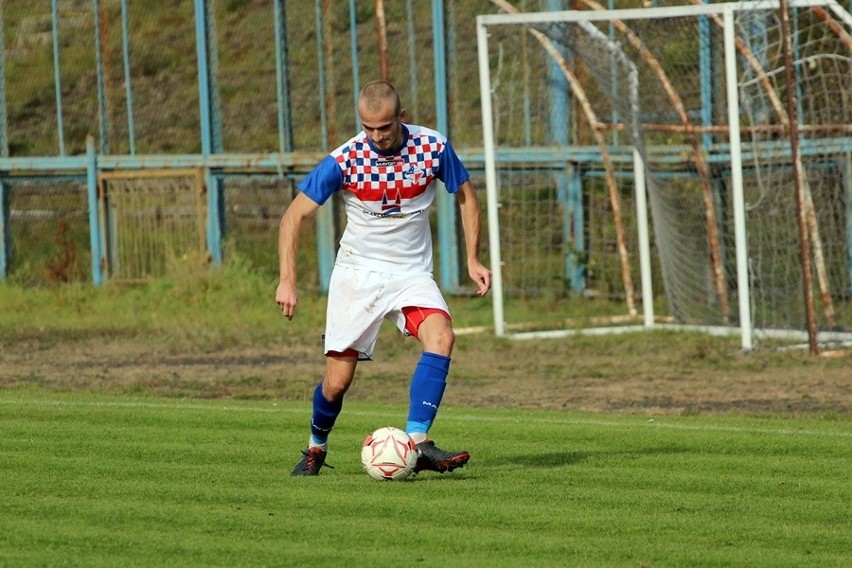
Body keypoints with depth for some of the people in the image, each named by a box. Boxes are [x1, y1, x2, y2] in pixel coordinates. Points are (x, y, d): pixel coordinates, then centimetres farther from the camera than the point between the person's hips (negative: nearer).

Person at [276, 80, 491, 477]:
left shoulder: (433, 147, -11)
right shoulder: (345, 160, -15)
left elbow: (465, 194, 8)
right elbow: (295, 214, -9)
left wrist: (473, 259, 3)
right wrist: (287, 280, -18)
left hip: (412, 274, 1)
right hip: (357, 275, -1)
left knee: (441, 337, -28)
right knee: (337, 381, -3)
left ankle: (417, 444, -30)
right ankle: (316, 449, 27)